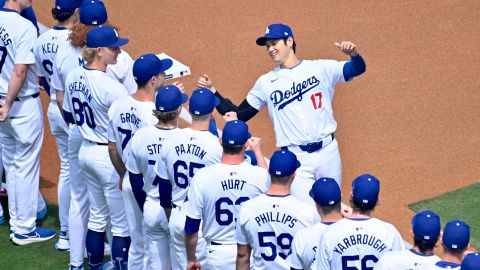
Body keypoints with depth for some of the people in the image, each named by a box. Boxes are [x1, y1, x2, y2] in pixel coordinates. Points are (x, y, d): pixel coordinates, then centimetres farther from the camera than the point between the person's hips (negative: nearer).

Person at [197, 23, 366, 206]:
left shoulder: (320, 69, 3)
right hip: (295, 159, 0)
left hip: (327, 151, 0)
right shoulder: (266, 83, 8)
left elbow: (357, 69, -7)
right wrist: (212, 91, 2)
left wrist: (353, 54, -30)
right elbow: (239, 116, 11)